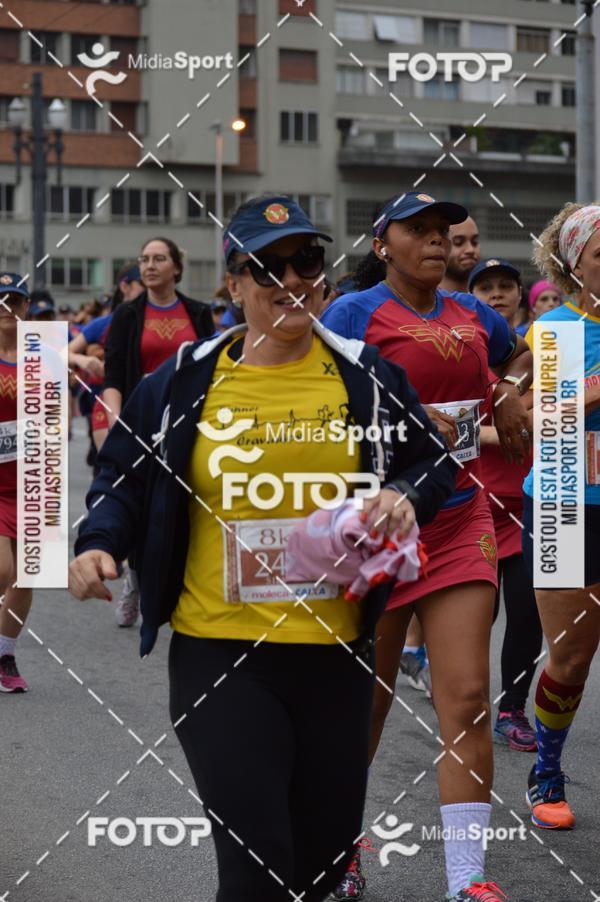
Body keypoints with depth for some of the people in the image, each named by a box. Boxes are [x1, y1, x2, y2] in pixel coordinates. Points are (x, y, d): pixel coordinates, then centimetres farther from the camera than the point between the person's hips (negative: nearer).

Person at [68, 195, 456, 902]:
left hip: (335, 648, 2)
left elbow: (431, 462, 14)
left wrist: (407, 497, -8)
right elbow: (125, 474, 12)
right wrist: (100, 544, -6)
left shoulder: (366, 376, 3)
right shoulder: (184, 381, 1)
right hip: (218, 647, -2)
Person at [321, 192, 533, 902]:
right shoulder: (355, 312, -6)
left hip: (459, 522, 4)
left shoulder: (471, 314, 9)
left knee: (468, 698, -6)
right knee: (364, 699, 11)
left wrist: (509, 387, 11)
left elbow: (524, 353, 30)